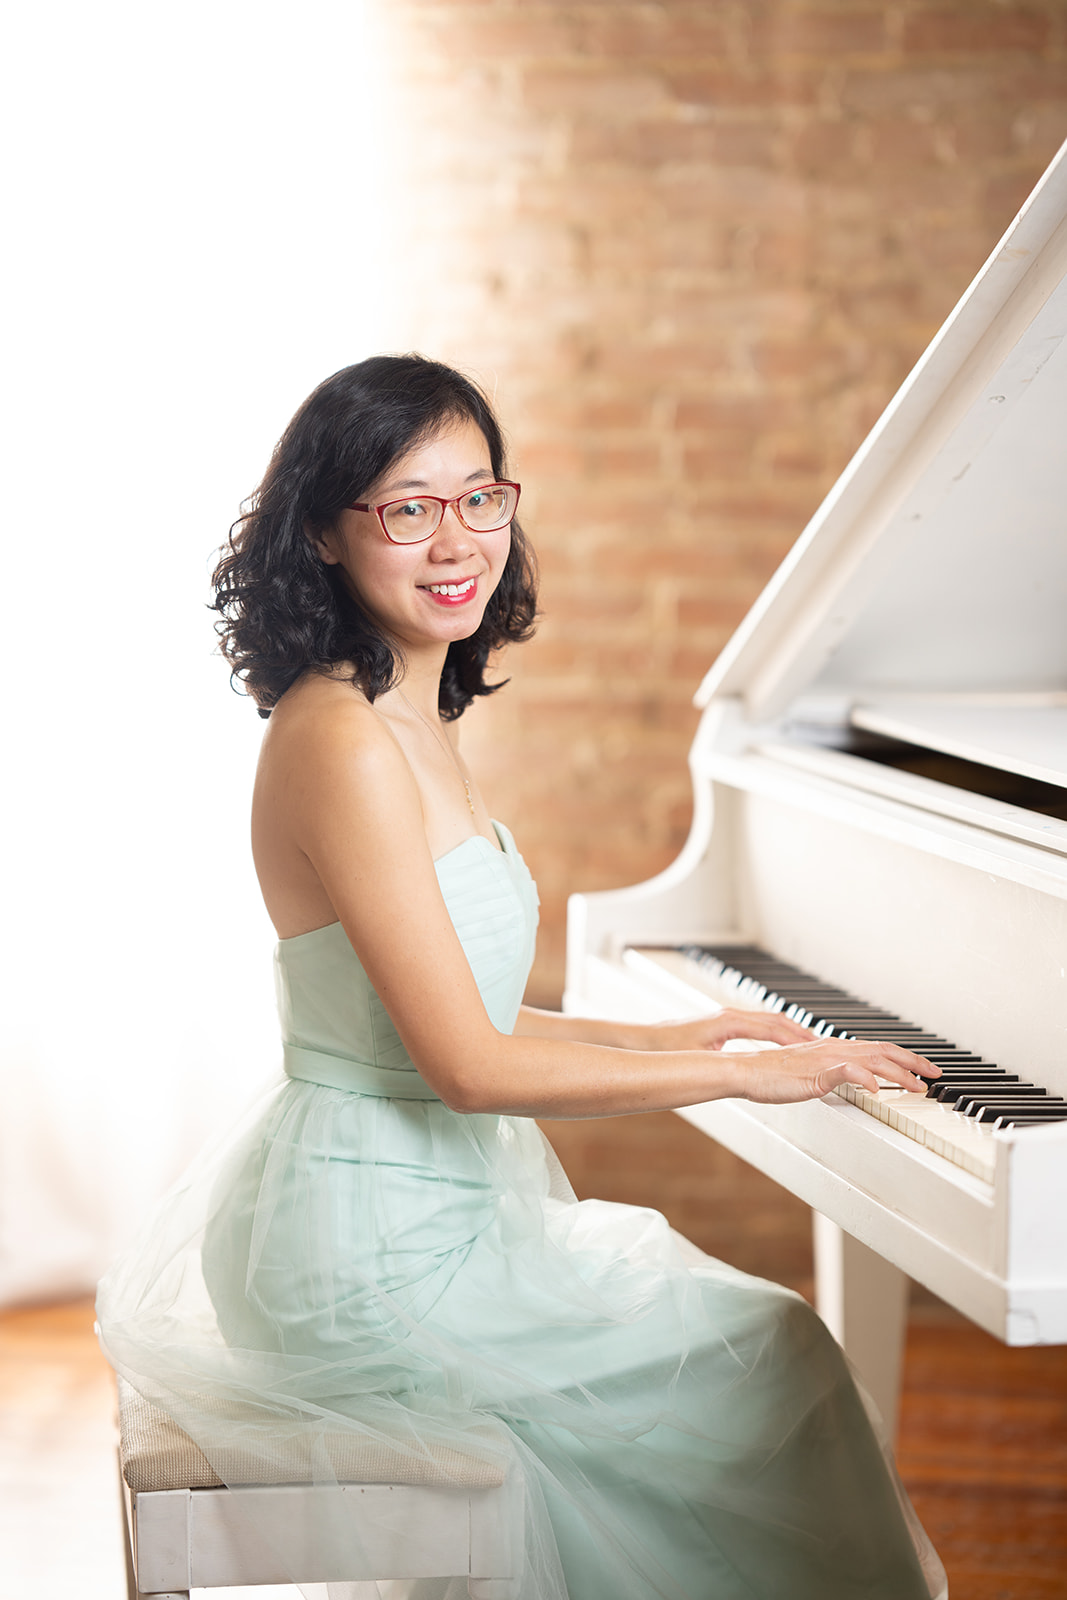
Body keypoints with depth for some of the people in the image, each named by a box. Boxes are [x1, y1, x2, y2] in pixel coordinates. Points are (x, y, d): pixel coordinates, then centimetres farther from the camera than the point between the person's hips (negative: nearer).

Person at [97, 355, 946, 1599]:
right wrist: (738, 1075, -16)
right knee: (765, 1361, 3)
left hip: (417, 1206, 10)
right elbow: (470, 1065, -24)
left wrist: (658, 1040, 10)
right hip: (374, 1258, -10)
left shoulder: (409, 724, 8)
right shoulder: (343, 744, -24)